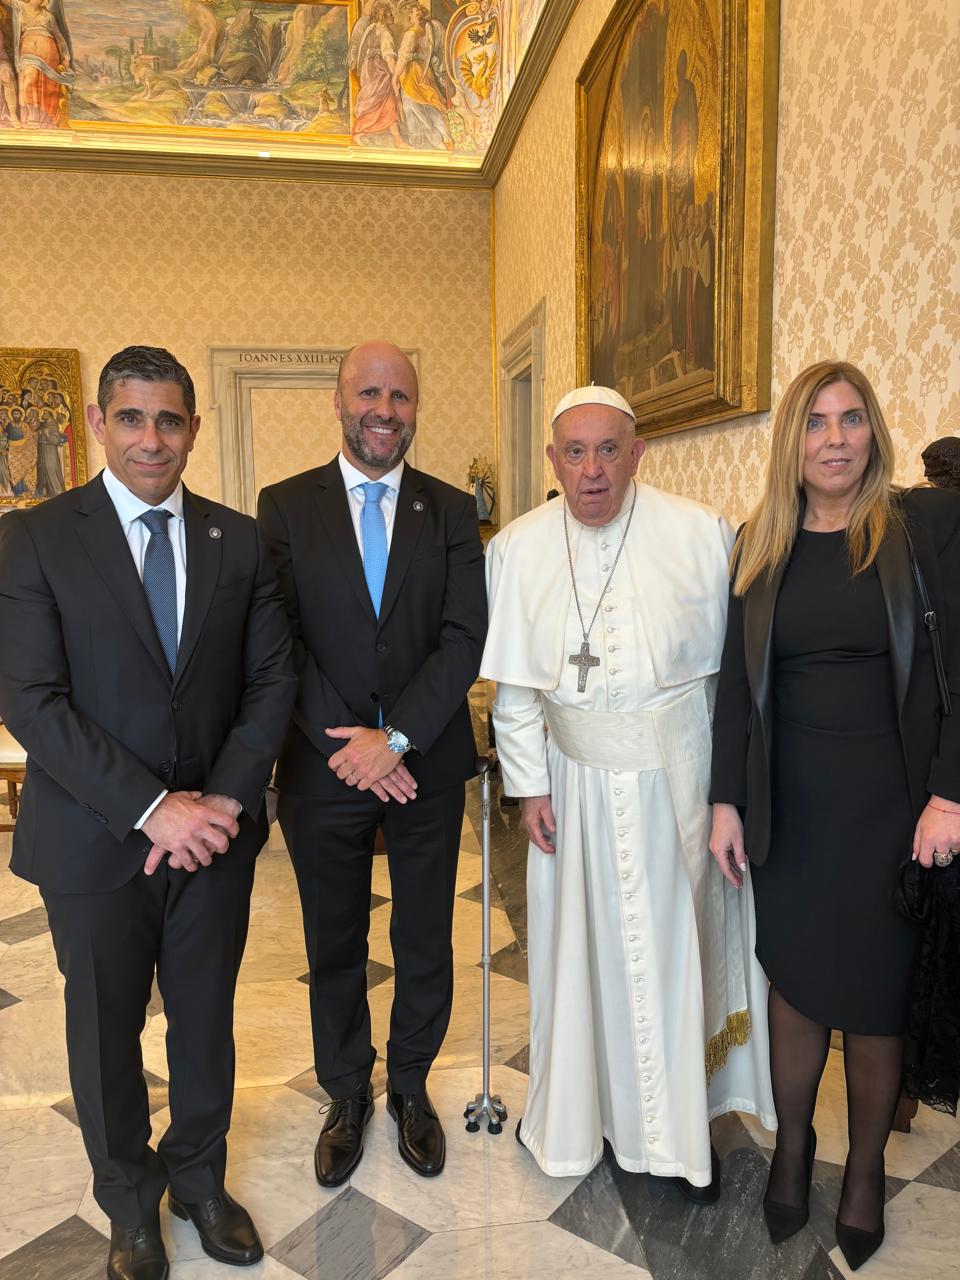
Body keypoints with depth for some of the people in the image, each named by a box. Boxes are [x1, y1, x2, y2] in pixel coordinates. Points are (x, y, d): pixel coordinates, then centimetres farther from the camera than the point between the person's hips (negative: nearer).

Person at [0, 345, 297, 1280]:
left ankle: (200, 1178, 44)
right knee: (107, 1032, 17)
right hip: (95, 841, -2)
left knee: (206, 1021, 18)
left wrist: (224, 799, -13)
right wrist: (152, 808, -20)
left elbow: (271, 678, 0)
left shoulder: (238, 540, 1)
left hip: (215, 831, 2)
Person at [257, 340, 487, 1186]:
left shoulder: (451, 510, 2)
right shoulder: (284, 506, -1)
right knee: (335, 948, 16)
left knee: (425, 944, 15)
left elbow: (464, 637, -7)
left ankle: (411, 1088, 40)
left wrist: (396, 737, -16)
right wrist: (352, 746, -14)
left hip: (427, 765, 1)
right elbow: (278, 643, -7)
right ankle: (348, 1097, 40)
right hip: (323, 767, 0)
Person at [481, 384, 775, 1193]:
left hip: (678, 772, -1)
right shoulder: (518, 548, -4)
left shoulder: (701, 533, -10)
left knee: (679, 943, 11)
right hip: (577, 779, 1)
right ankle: (579, 1113, 38)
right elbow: (515, 683, 0)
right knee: (582, 943, 13)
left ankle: (685, 1128, 34)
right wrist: (530, 783, -1)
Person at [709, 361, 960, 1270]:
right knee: (795, 981, 13)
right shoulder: (760, 545, 4)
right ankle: (791, 1143, 36)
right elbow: (737, 682, 4)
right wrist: (727, 801, 1)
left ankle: (866, 1168, 35)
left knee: (875, 994, 11)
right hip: (788, 807, 2)